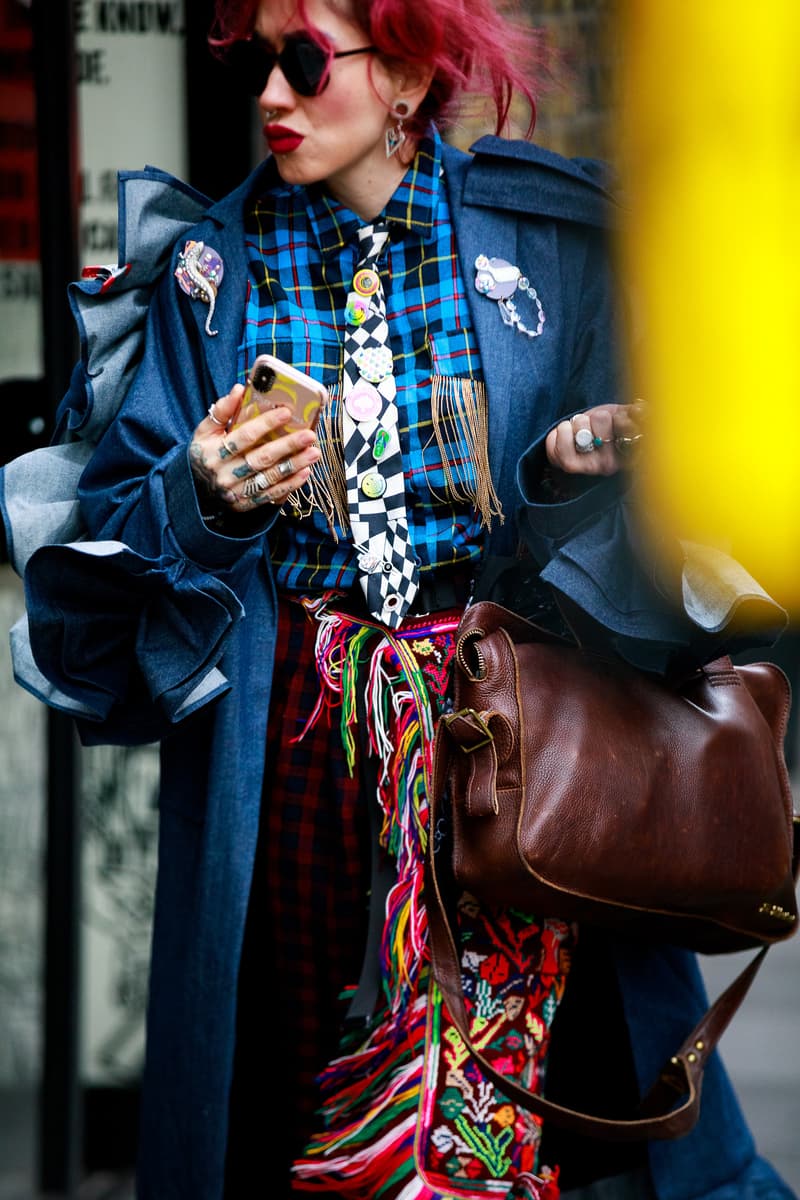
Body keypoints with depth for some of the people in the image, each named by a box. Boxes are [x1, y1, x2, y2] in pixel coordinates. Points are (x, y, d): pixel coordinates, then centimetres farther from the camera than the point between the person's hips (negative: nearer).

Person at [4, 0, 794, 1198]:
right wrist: (203, 502, -19)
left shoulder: (536, 243, 2)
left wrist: (562, 468, -16)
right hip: (293, 743, 0)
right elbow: (116, 536, 1)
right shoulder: (216, 272, 3)